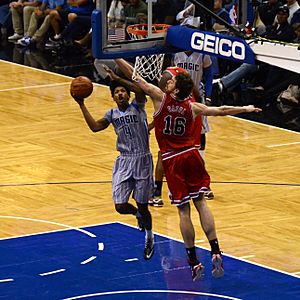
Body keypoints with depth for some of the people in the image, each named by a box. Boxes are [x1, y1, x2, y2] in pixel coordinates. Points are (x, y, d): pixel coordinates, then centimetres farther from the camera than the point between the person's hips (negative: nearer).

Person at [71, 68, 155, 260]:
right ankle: (137, 214, 31)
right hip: (124, 162, 3)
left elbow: (141, 91, -26)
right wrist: (81, 105, -11)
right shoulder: (112, 114, 8)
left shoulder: (137, 107, -4)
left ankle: (149, 239, 30)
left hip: (142, 160, -3)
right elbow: (95, 127, -7)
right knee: (120, 206, -6)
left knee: (143, 206, 4)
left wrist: (118, 79, -25)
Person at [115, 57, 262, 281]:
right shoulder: (192, 107, 0)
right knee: (201, 203, 6)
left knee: (183, 210, 0)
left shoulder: (160, 98, -8)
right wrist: (245, 109, 23)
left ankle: (194, 262, 3)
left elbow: (136, 78, -8)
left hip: (172, 160, -2)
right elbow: (221, 111, 8)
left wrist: (116, 58, -2)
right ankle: (215, 252, -4)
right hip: (191, 155, 2)